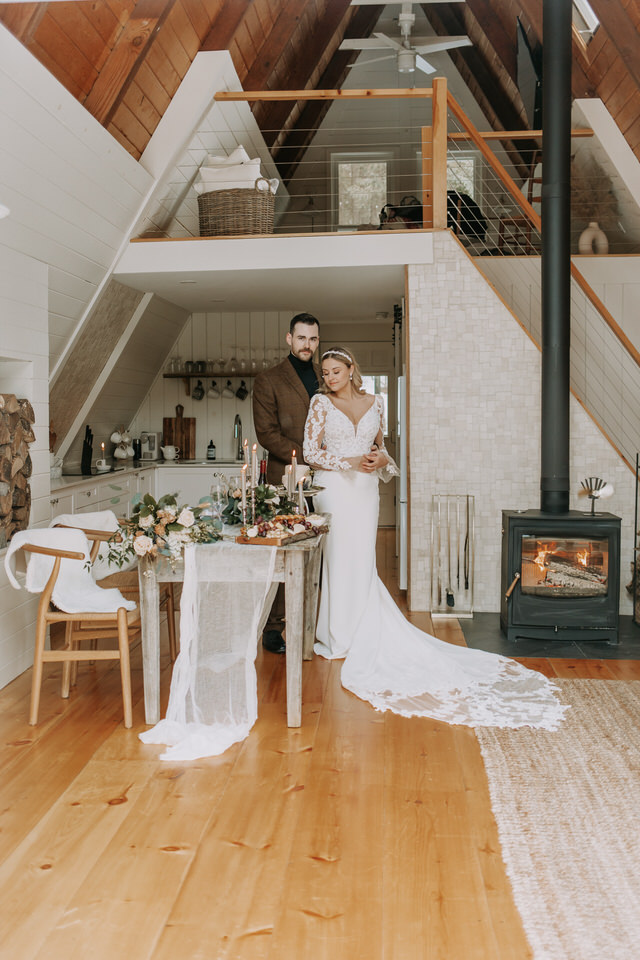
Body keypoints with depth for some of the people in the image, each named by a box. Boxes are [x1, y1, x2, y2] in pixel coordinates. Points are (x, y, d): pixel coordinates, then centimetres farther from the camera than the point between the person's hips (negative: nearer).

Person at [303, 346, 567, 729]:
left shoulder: (374, 403, 11)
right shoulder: (321, 403, 1)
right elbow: (311, 452, -4)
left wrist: (381, 459, -6)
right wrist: (351, 461, -13)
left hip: (365, 489, 3)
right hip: (333, 487, -2)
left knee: (362, 563, 3)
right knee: (339, 558, -1)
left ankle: (361, 637, 13)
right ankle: (339, 638, 10)